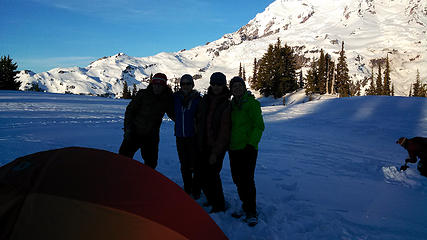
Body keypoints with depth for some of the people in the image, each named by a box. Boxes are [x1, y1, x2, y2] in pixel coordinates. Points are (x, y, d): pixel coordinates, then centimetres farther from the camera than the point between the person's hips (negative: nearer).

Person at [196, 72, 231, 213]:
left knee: (212, 174, -5)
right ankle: (212, 200, 33)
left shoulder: (226, 104, -12)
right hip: (203, 145, 6)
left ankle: (219, 206, 14)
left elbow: (224, 131, -14)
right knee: (203, 174, 11)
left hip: (217, 146, -6)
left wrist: (215, 152, -15)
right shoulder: (205, 99, 5)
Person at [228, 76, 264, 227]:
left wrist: (251, 144, -17)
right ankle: (245, 206, 28)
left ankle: (252, 212, 6)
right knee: (237, 179, 11)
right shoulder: (232, 105, 12)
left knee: (247, 180, -8)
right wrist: (228, 143, 16)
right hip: (234, 149, 7)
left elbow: (259, 126, -11)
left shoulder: (252, 103, -8)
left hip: (247, 149, -7)